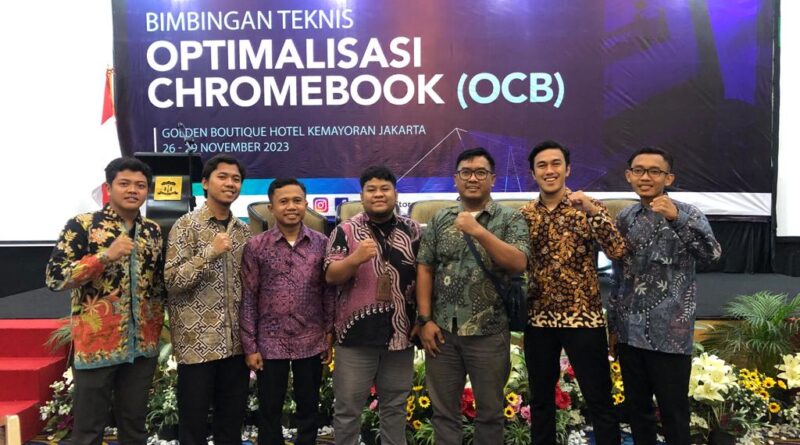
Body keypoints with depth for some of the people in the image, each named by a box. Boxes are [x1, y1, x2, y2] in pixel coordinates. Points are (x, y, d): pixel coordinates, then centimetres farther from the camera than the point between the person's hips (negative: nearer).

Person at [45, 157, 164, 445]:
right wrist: (106, 255, -23)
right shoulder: (82, 225, -6)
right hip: (96, 344, -4)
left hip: (142, 345, 4)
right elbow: (55, 278, -14)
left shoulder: (154, 231, 8)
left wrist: (156, 330, 9)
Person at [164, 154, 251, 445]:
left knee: (232, 421, 15)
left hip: (235, 340, 5)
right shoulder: (186, 225, -6)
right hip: (197, 341, -5)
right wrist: (210, 252, -23)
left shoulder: (244, 231, 9)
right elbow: (172, 280, -13)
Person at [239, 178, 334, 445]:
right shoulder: (256, 246, -5)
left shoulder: (321, 244, 0)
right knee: (269, 413, 13)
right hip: (270, 344, -1)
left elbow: (329, 293, 4)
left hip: (311, 343, 1)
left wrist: (330, 337, 2)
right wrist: (250, 346, -5)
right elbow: (248, 299, -3)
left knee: (309, 410, 15)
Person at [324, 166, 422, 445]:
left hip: (400, 333, 3)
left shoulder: (412, 230, 5)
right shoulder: (345, 231, -2)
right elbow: (330, 276, -9)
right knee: (348, 408, 9)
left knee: (395, 407, 16)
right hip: (357, 332, -2)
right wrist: (356, 258, -27)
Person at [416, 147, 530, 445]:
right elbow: (424, 269, 5)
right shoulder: (439, 220, 7)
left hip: (489, 332, -2)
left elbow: (518, 263, -16)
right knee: (443, 412, 13)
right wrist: (425, 319, -2)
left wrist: (478, 230, -22)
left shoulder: (511, 219, -1)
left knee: (489, 413, 13)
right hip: (441, 331, 3)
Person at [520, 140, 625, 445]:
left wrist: (595, 210, -25)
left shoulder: (587, 208, -3)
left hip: (584, 317, -3)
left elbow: (617, 251, -16)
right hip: (539, 319, 3)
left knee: (599, 401, 5)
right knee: (540, 399, 15)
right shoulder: (524, 215, 5)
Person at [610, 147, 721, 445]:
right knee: (637, 408, 16)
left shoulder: (686, 214, -5)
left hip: (670, 334, -4)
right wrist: (613, 322, 15)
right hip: (630, 333, 4)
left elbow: (711, 254, -23)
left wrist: (677, 218, -35)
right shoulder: (625, 218, 8)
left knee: (673, 413, 7)